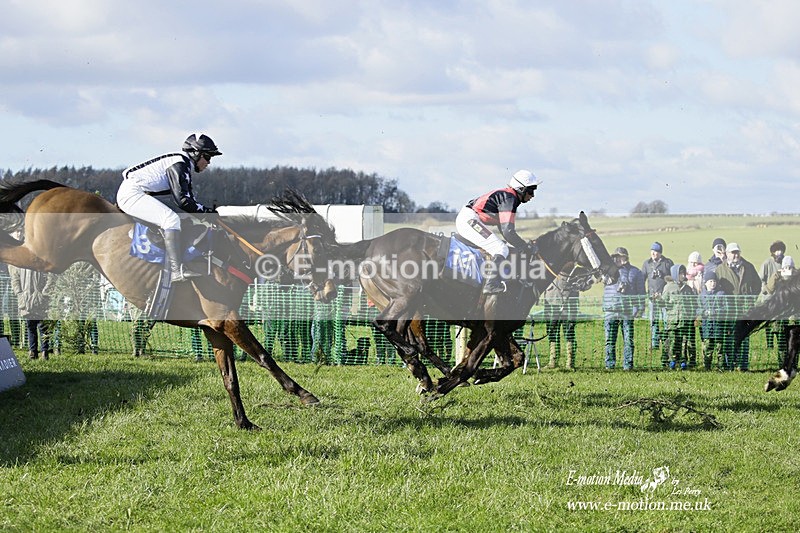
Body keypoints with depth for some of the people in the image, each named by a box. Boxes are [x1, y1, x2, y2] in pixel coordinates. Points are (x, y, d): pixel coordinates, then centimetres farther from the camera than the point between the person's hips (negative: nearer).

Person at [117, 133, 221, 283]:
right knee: (172, 220, -24)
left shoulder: (184, 165, 17)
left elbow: (189, 199, 17)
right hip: (132, 193, -11)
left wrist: (208, 211, 6)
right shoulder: (178, 164, -14)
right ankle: (178, 270, -32)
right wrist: (206, 211, -14)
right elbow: (182, 200, -21)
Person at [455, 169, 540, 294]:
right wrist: (527, 248, -11)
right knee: (502, 250, -16)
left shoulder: (507, 195, 17)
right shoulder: (509, 199, -14)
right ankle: (491, 285, -22)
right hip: (469, 220, -11)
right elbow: (508, 232, -20)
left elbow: (503, 226, 29)